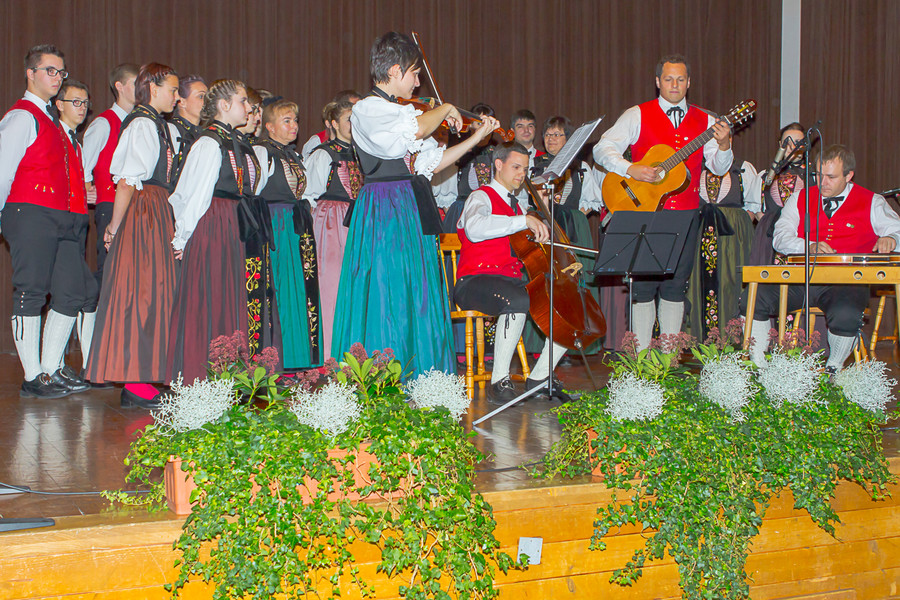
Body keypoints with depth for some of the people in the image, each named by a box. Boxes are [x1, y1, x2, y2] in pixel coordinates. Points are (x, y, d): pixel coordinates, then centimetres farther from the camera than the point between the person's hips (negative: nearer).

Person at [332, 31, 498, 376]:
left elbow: (430, 163, 18)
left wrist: (476, 138, 18)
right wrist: (445, 109, -10)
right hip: (384, 214, -9)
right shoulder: (367, 109, -10)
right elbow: (417, 129, -28)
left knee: (417, 302, 7)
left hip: (412, 212, 9)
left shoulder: (402, 112, 17)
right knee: (385, 296, -8)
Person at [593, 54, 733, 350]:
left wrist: (723, 145, -15)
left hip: (685, 215, 3)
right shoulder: (638, 116, 4)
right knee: (645, 284, -4)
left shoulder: (704, 121, 11)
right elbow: (602, 149, -3)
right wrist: (631, 169, -18)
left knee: (676, 285, 5)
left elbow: (718, 168, 5)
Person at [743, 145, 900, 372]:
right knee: (752, 300, -23)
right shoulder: (800, 198, 18)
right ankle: (758, 368, -8)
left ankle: (833, 370, -9)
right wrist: (809, 246, -12)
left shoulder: (872, 203, 12)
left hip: (845, 282, -2)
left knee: (846, 316, -38)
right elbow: (780, 237, 8)